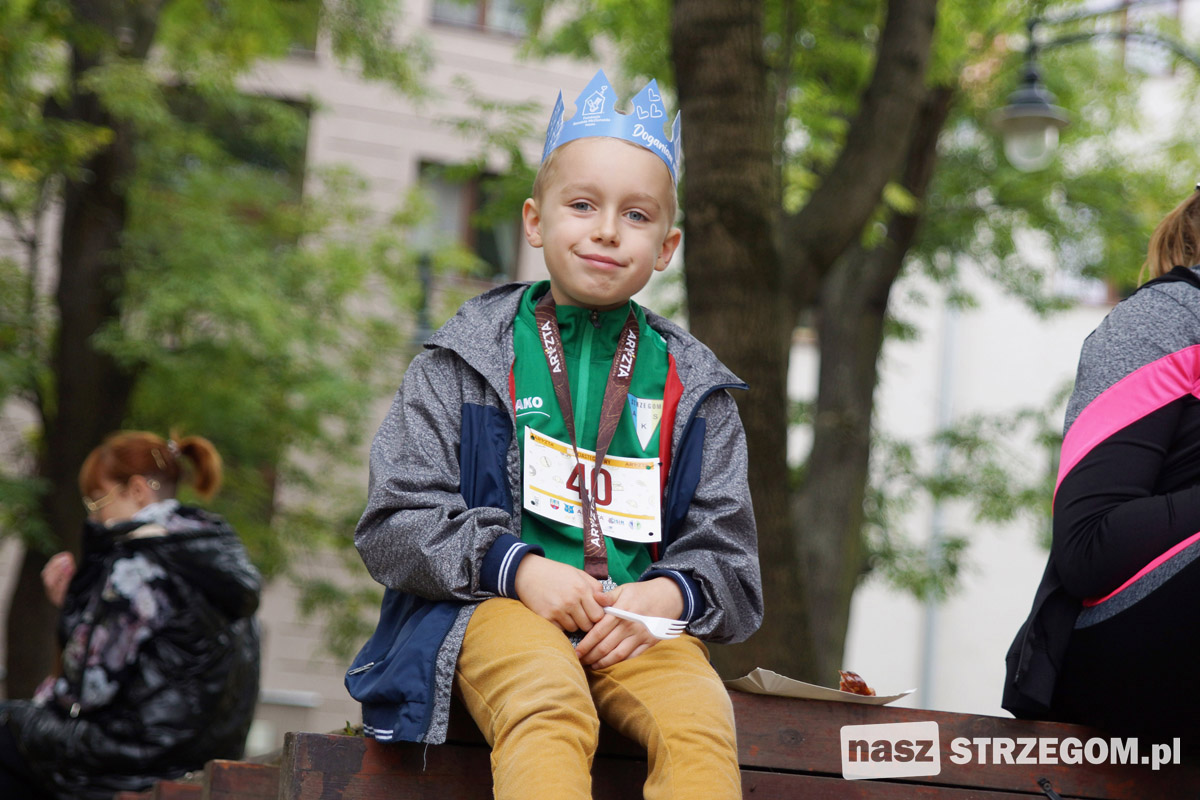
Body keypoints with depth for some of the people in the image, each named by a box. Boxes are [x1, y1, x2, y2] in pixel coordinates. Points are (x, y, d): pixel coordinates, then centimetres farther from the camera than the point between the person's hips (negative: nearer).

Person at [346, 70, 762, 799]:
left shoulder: (691, 390, 18)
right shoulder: (466, 362, 12)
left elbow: (728, 560, 15)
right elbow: (394, 525, 5)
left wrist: (666, 595, -9)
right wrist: (520, 569, -11)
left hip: (638, 622, 2)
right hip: (496, 606, -2)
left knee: (700, 726, -32)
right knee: (549, 709, -37)